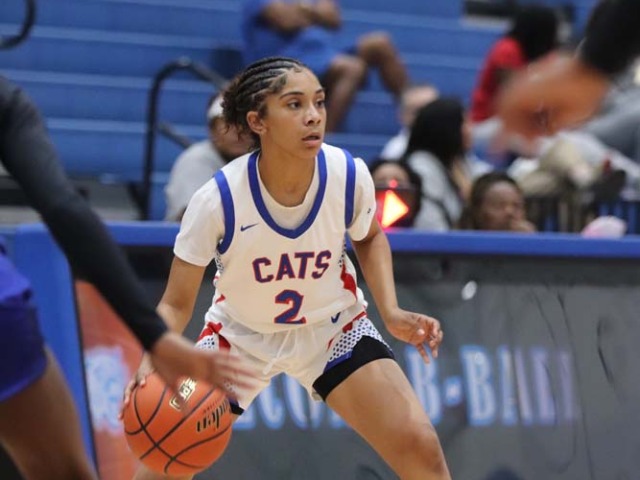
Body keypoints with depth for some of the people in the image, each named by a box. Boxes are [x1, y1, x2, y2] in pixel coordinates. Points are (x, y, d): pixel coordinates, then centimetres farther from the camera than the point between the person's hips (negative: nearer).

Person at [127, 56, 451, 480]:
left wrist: (391, 312, -13)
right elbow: (177, 303, -20)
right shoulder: (217, 201, -30)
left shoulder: (349, 176, -23)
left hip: (334, 328, 1)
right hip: (240, 336, -1)